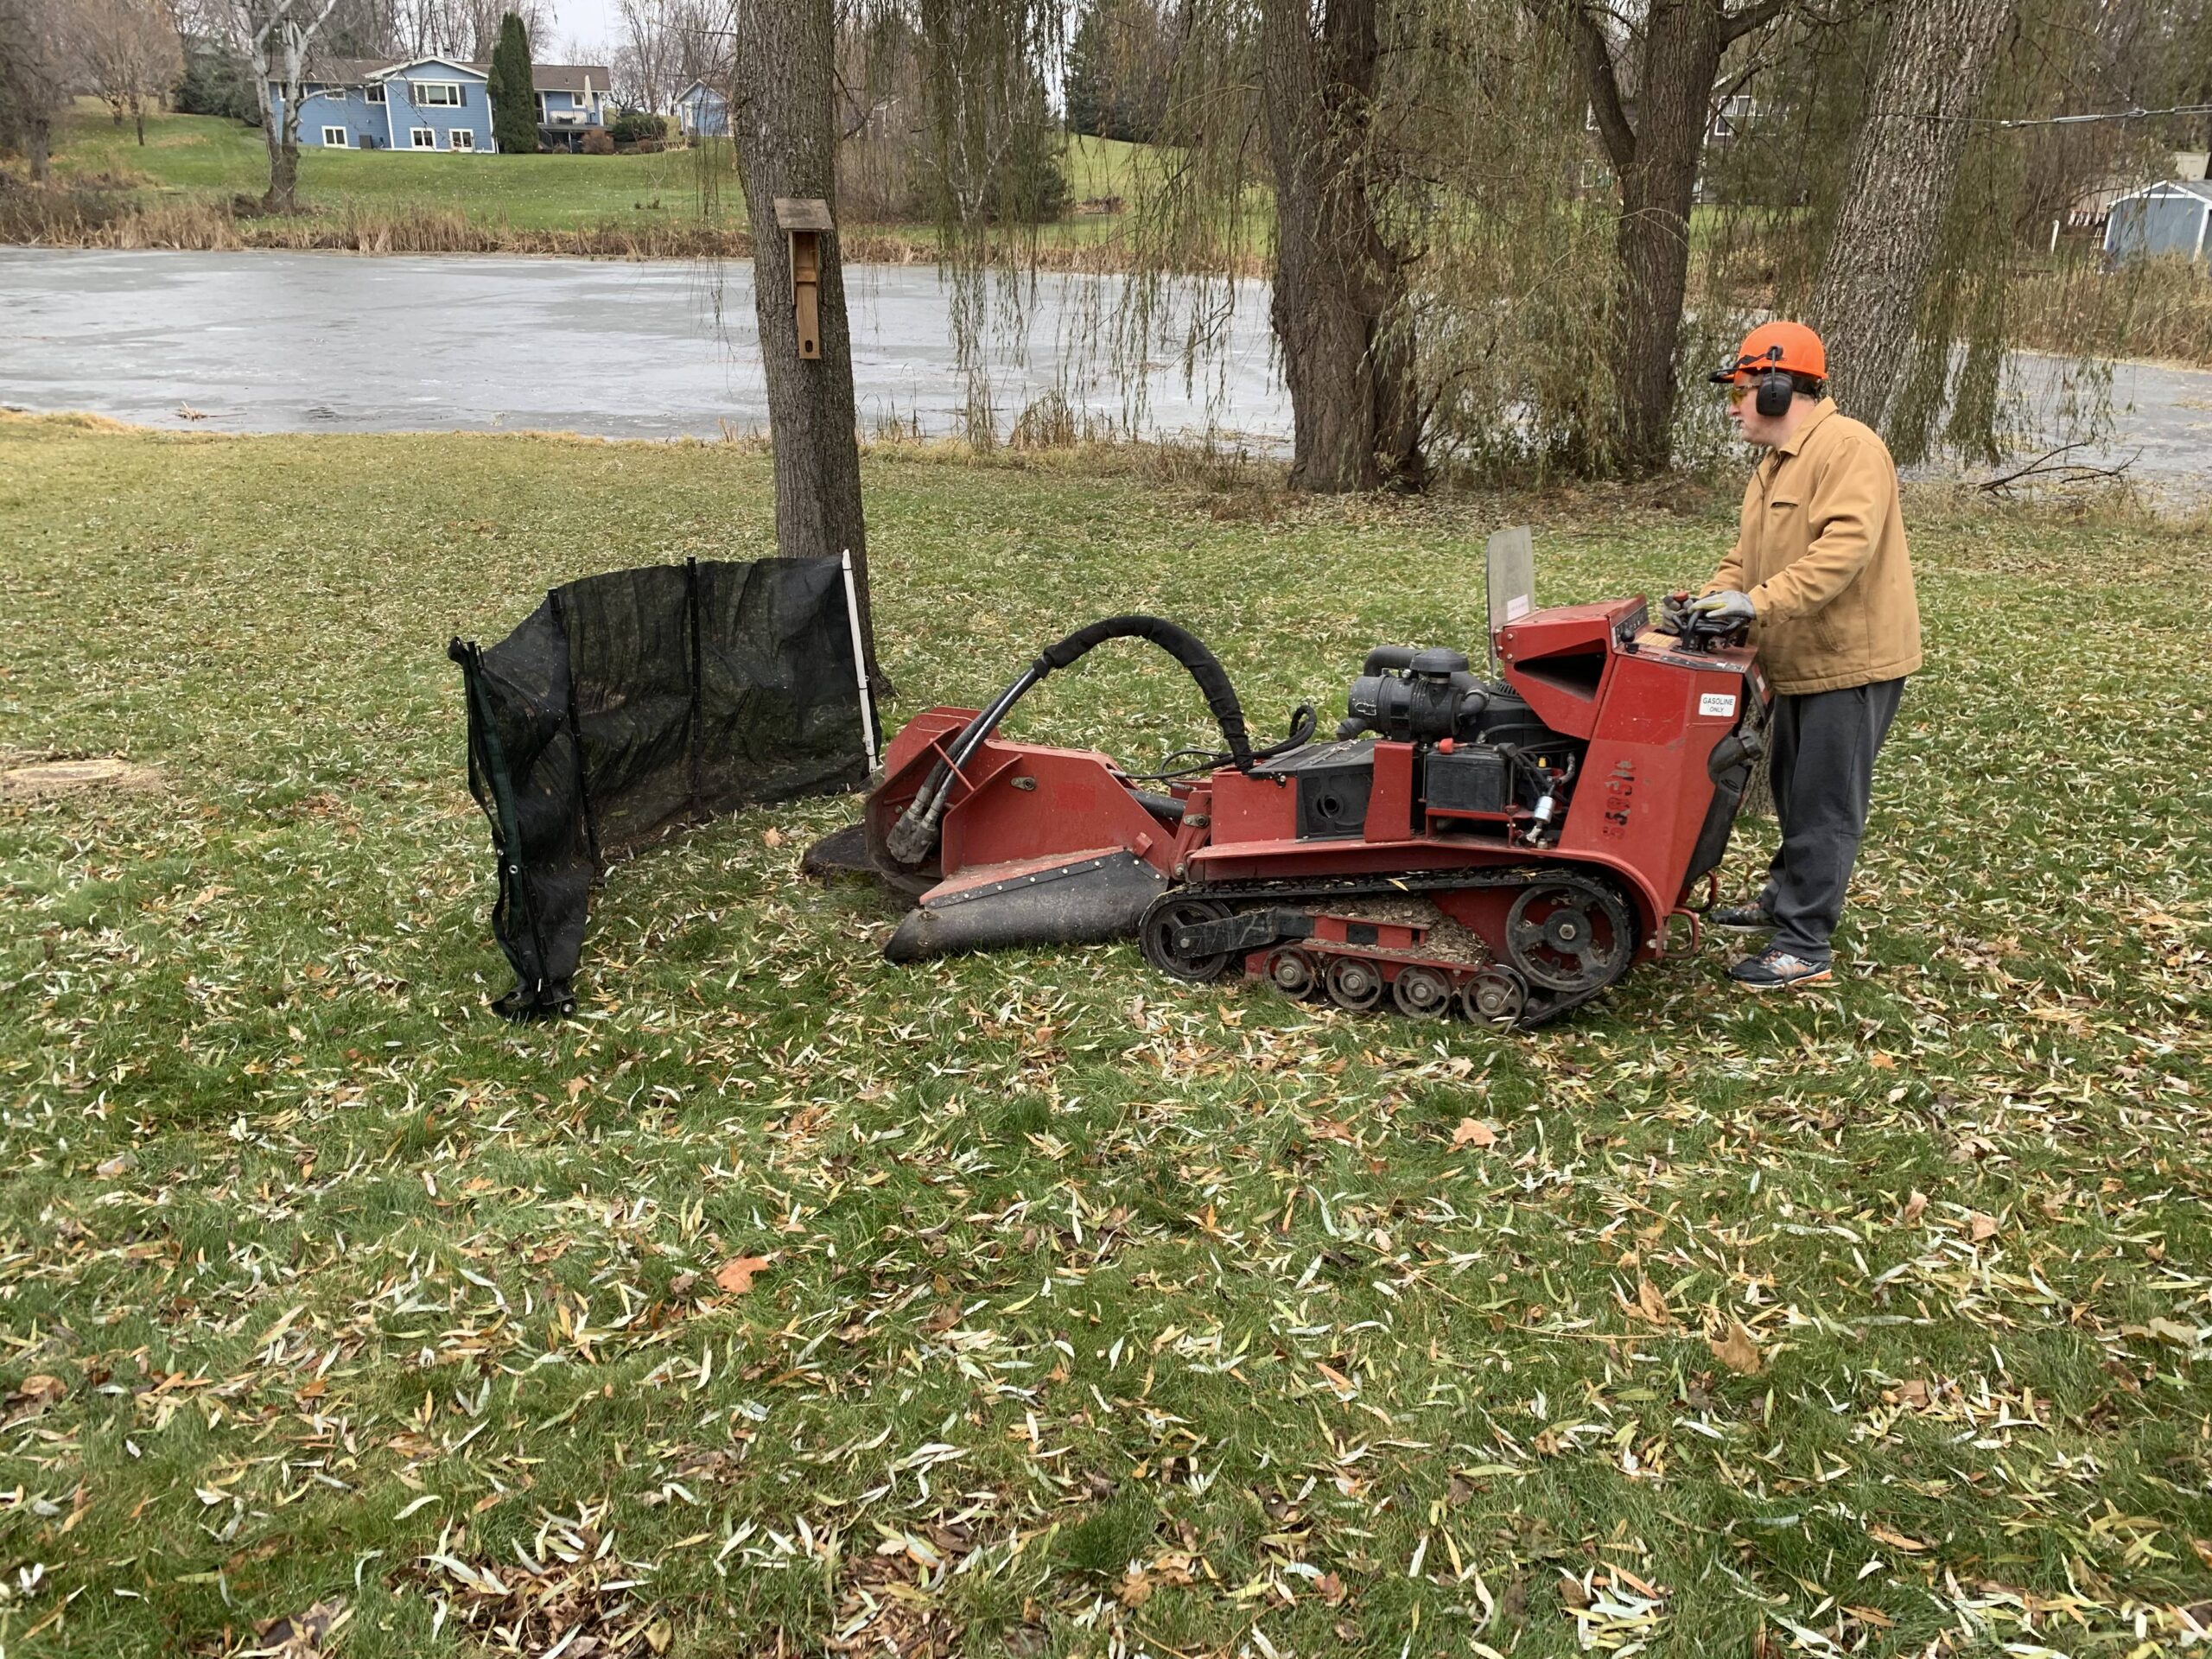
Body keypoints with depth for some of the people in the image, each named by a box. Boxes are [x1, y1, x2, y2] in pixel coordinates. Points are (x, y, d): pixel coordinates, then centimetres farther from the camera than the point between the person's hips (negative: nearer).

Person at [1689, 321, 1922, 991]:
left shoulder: (1848, 448, -18)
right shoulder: (1775, 464, 16)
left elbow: (1844, 548, -30)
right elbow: (1747, 552, 16)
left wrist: (1761, 602, -35)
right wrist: (1718, 594, -2)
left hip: (1850, 660, -10)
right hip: (1802, 661, 10)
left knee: (1823, 806, -5)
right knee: (1794, 791, 22)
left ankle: (1804, 947, 1)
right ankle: (1786, 898, 39)